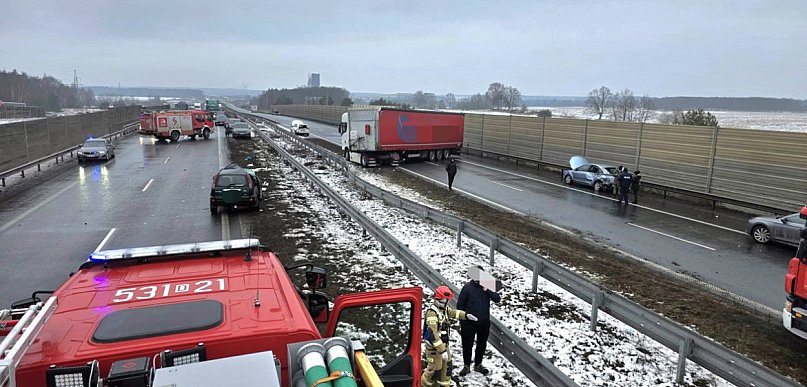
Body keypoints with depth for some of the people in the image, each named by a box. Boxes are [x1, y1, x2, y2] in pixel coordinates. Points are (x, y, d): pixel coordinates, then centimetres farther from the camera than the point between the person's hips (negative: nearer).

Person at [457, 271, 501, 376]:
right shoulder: (467, 287, -10)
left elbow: (497, 299, -8)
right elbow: (460, 304, -6)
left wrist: (487, 290, -22)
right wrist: (462, 320, -4)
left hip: (484, 322, 3)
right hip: (469, 322, -3)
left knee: (482, 344, 15)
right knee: (467, 344, 6)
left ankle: (478, 364, 33)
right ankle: (467, 366, 23)